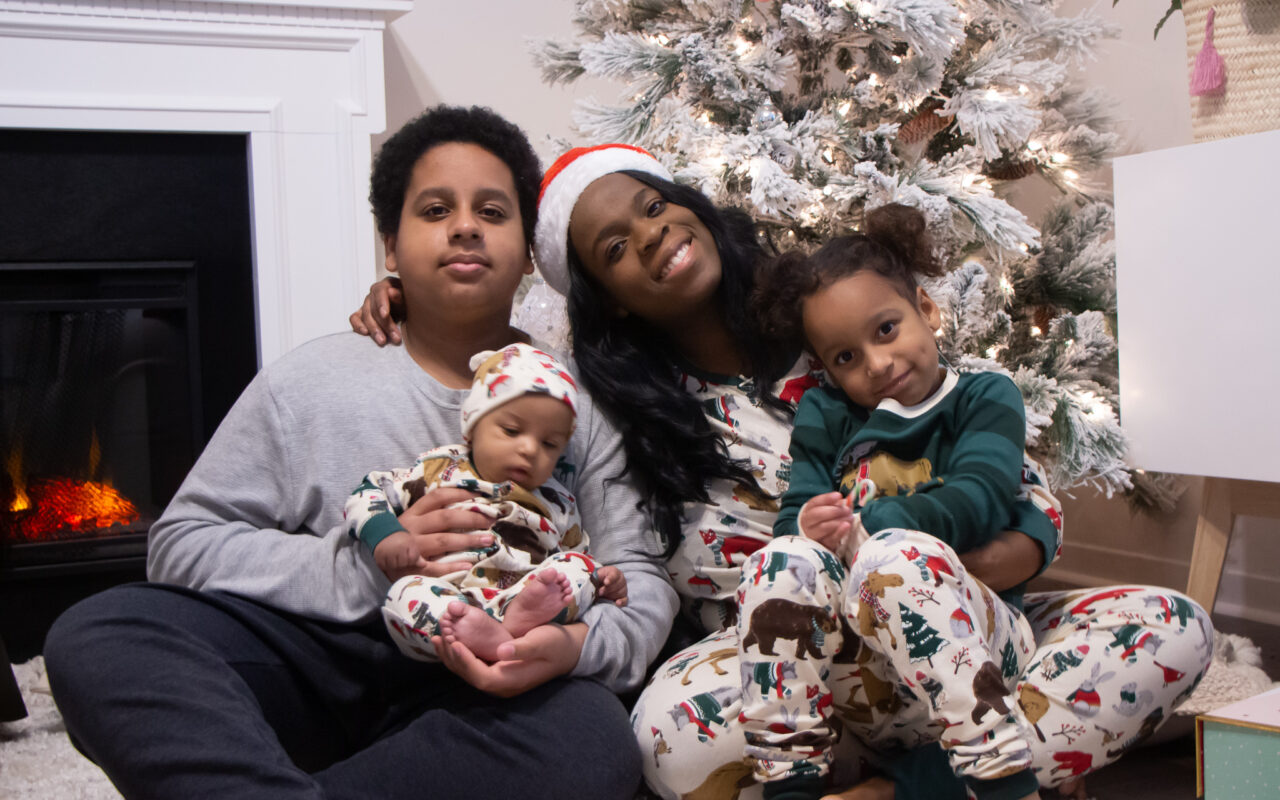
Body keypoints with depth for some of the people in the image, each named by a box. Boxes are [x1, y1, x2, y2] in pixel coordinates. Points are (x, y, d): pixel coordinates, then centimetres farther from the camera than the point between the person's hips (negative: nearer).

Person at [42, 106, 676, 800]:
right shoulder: (311, 379, 8)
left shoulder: (573, 400, 10)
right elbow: (180, 542, 2)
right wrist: (366, 565, -13)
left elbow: (642, 581, 4)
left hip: (481, 687, 1)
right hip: (320, 654, 0)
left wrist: (578, 643, -21)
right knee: (95, 633, -23)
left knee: (597, 742, -35)